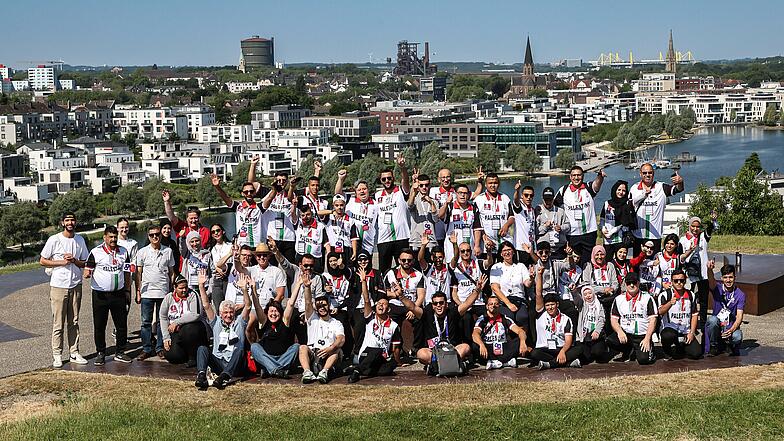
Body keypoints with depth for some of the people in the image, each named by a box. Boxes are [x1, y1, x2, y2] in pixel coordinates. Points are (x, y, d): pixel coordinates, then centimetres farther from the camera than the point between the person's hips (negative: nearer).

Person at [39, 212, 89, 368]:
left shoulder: (80, 240, 7)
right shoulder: (54, 240, -5)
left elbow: (84, 263, 11)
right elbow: (42, 261, -2)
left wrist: (74, 260, -10)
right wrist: (61, 262, -13)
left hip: (76, 285, 4)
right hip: (58, 286, -4)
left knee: (74, 322, 9)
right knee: (58, 323, -2)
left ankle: (74, 353, 15)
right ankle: (57, 355, 4)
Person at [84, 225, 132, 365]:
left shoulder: (123, 252, 8)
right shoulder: (96, 252, -2)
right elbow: (87, 269, -1)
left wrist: (127, 290, 10)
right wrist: (88, 273, -24)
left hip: (118, 293, 3)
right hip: (100, 294, -3)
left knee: (122, 324, 4)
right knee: (99, 326, 2)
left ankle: (120, 352, 16)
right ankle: (101, 353, 13)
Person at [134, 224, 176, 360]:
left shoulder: (168, 251, 6)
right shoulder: (142, 252, 4)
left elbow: (171, 272, 11)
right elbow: (138, 273, 7)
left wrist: (172, 290, 5)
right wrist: (138, 291, 1)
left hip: (163, 292, 1)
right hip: (147, 292, -1)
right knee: (146, 322, 1)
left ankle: (160, 348, 13)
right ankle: (146, 349, 6)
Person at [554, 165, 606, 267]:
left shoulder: (588, 188, 1)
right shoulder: (563, 190, 4)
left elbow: (596, 184, -21)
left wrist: (600, 176, -44)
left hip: (589, 233, 0)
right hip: (571, 234, 0)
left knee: (587, 263, 4)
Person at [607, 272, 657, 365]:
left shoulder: (647, 298, 1)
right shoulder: (619, 299, 7)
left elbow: (652, 320, -2)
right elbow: (613, 319, 4)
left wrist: (647, 339, -13)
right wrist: (620, 332, -17)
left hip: (642, 335, -2)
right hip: (625, 334, 2)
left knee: (644, 359, -23)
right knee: (610, 341, -27)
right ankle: (627, 351, 7)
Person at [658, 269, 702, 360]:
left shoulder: (690, 295, 10)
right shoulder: (666, 294, -5)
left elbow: (694, 315, 12)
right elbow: (660, 312, -22)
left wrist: (691, 333, 0)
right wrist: (670, 303, -42)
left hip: (686, 331, 5)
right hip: (669, 328, -5)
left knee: (696, 353, -13)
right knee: (669, 336, -40)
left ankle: (681, 347, 20)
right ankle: (668, 349, -5)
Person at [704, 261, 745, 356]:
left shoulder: (740, 295, -3)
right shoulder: (718, 289, -3)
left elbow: (739, 316, -11)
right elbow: (711, 280, -28)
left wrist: (731, 330, -30)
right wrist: (710, 269, -52)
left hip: (731, 327, -1)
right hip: (716, 326, 1)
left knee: (737, 337, -33)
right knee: (712, 319, -33)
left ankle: (729, 344, 5)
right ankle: (713, 347, -9)